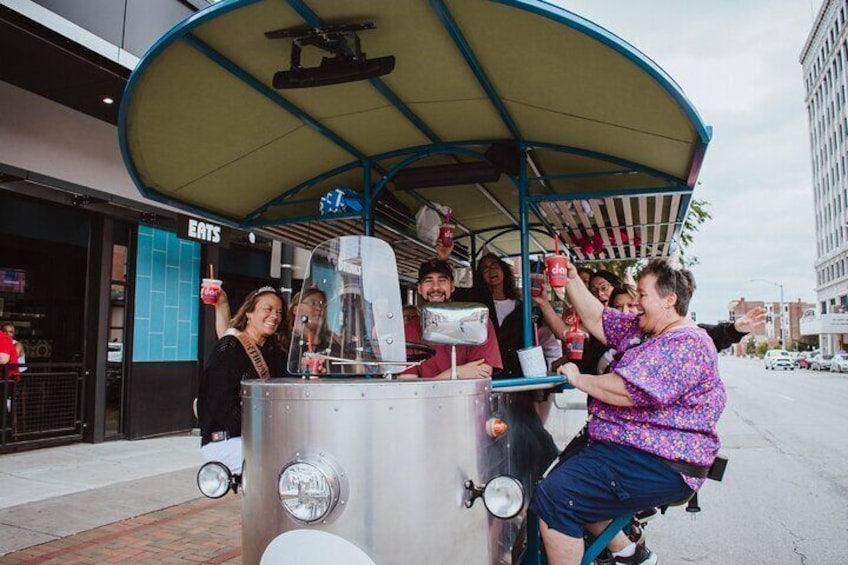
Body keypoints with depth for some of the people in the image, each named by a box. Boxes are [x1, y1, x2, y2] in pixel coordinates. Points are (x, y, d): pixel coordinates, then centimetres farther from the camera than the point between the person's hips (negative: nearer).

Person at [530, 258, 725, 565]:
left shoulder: (686, 344, -19)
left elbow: (627, 391, -27)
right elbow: (597, 320, 14)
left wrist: (579, 379, -12)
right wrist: (571, 279, 6)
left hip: (658, 465, -11)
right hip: (624, 445, 11)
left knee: (554, 497, -22)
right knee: (562, 477, 24)